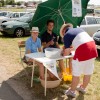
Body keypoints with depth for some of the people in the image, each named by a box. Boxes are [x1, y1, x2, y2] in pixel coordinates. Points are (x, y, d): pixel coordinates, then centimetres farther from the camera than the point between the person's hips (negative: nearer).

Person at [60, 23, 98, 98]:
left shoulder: (66, 35, 4)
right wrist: (71, 47, 37)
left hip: (82, 50, -7)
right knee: (88, 72, 20)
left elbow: (67, 52, 4)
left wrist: (63, 54, 25)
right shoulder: (79, 29, 23)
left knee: (76, 74, 9)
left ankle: (72, 91, 24)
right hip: (93, 48, 8)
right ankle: (83, 88, 40)